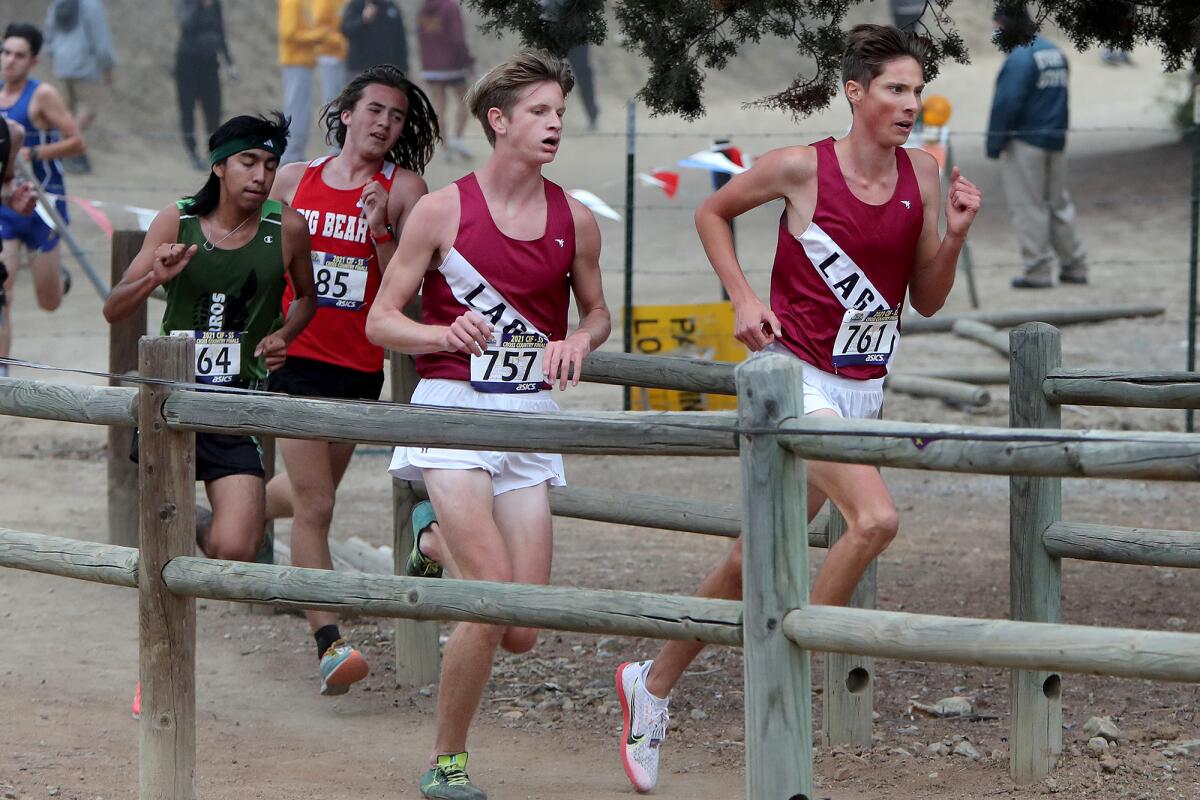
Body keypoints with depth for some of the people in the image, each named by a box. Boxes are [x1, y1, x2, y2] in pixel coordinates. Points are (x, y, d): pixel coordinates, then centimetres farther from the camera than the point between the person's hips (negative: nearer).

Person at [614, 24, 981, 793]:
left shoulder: (922, 175, 2)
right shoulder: (801, 168, -12)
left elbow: (927, 301, 8)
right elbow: (713, 213, 6)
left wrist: (955, 235, -10)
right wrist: (743, 296, -6)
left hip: (863, 391, 6)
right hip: (799, 377, -6)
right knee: (875, 517, -26)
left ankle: (652, 686, 29)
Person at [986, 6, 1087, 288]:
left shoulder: (1020, 58, -18)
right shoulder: (1056, 53, 10)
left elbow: (1006, 105, -22)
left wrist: (994, 145, -15)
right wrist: (1057, 133, 18)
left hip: (1024, 144, -8)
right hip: (1055, 140, 8)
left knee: (1029, 207, -1)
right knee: (1059, 204, 17)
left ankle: (1038, 272, -1)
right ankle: (1074, 266, 20)